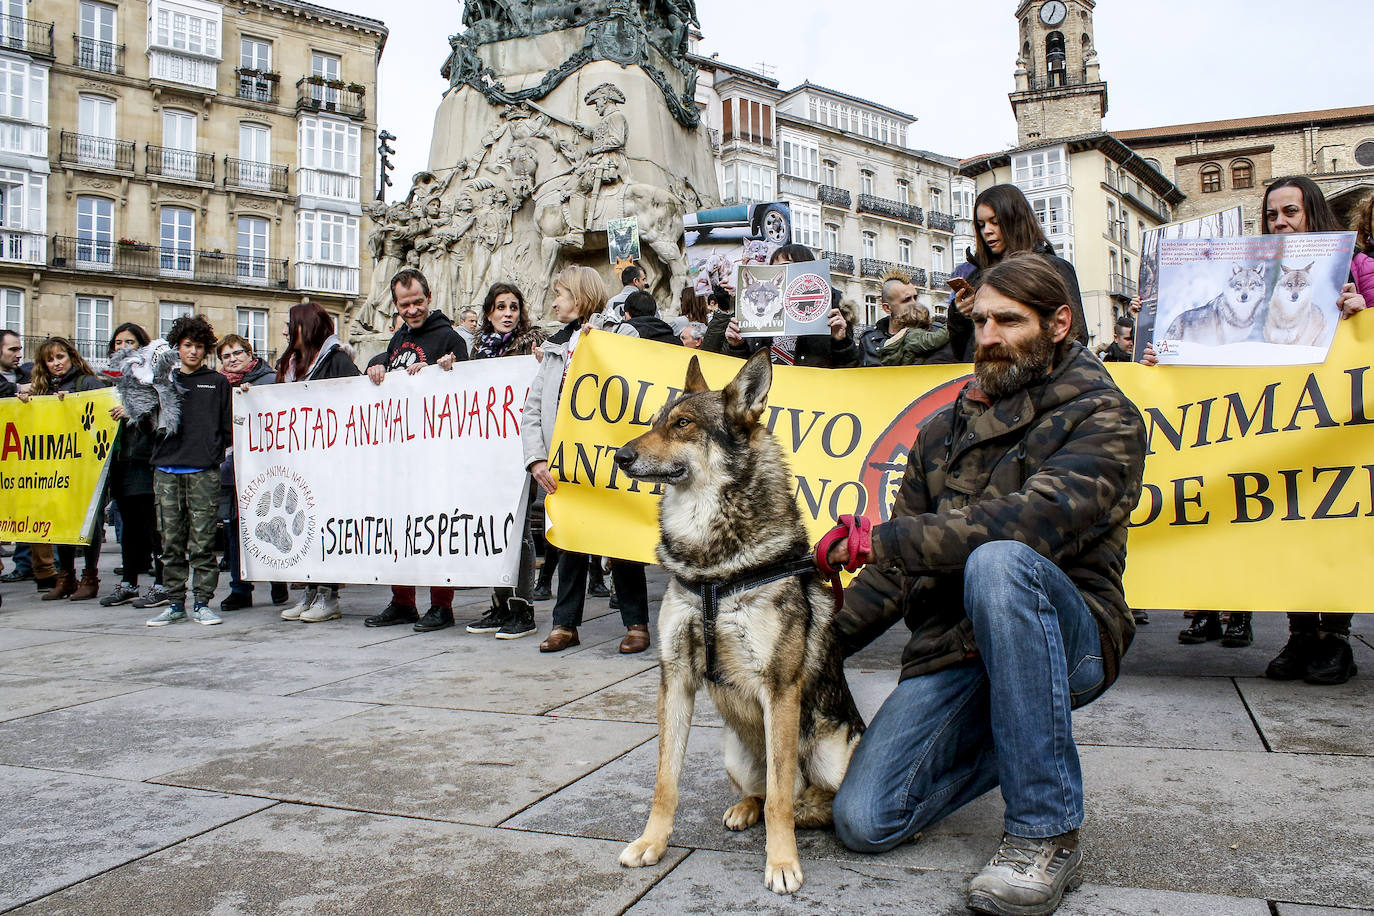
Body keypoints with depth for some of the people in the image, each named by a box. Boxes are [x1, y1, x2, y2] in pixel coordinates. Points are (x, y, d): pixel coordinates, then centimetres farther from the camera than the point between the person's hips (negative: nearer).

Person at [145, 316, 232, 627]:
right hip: (166, 471, 3)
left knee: (202, 542, -3)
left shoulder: (218, 383, 12)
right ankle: (175, 603, 12)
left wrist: (213, 450, -3)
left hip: (203, 472, -2)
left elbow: (228, 429, 7)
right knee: (171, 542, 5)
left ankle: (202, 603, 4)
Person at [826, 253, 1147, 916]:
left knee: (997, 561, -38)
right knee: (863, 822, -11)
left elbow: (1036, 518, -25)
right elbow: (901, 570, 11)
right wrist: (827, 638, -3)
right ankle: (1008, 744, 20)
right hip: (951, 650, 5)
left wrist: (883, 539, -25)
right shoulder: (945, 430, 14)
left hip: (1068, 636, -5)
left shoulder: (1103, 419, -4)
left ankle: (1045, 835, -23)